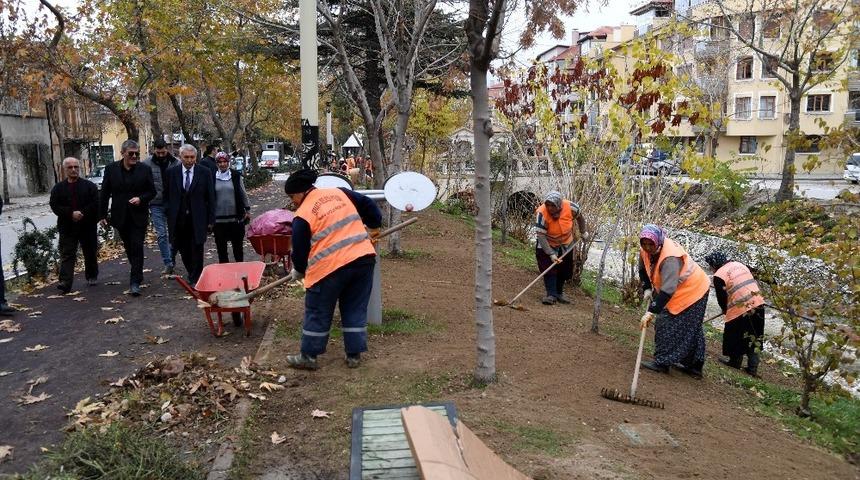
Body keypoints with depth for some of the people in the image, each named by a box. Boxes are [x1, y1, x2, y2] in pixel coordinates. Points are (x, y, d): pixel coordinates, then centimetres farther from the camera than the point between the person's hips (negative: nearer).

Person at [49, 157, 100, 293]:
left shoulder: (90, 186, 3)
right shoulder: (58, 188, 7)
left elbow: (95, 204, -7)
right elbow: (55, 206, -2)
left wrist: (82, 214, -19)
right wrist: (71, 214, -17)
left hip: (88, 227, 0)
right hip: (67, 227, 0)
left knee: (90, 254, 11)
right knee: (67, 255, -6)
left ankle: (92, 277, 28)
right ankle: (65, 283, -12)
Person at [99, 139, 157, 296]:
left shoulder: (145, 170, -2)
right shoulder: (111, 169, 1)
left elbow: (152, 192, 4)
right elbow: (105, 194, 4)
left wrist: (141, 198, -16)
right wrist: (102, 215, 3)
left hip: (139, 216, -2)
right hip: (121, 216, 2)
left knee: (137, 247, -8)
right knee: (129, 247, 14)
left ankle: (135, 282, -7)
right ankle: (137, 273, 34)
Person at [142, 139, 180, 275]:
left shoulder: (176, 163, -4)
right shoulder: (147, 164, -4)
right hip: (156, 205, 0)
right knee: (161, 234, 1)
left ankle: (171, 260, 22)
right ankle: (168, 264, 6)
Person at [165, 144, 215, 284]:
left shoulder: (205, 172, -1)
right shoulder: (171, 172, 3)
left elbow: (210, 198, 0)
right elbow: (167, 196, 9)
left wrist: (211, 220, -2)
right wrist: (169, 215, 2)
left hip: (198, 219, -2)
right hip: (179, 219, 2)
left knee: (196, 251, 0)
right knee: (184, 251, 9)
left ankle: (195, 280, 11)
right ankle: (192, 274, 28)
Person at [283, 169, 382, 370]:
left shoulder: (303, 215, -4)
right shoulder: (339, 193, 11)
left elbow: (300, 249, 1)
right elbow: (368, 205, 17)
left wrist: (298, 271, 20)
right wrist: (374, 226, 31)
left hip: (330, 267, -5)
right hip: (364, 259, 6)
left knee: (317, 314, 11)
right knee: (355, 310, 16)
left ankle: (308, 357, 22)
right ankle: (354, 355, 22)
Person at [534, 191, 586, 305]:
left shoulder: (571, 207, -26)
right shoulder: (542, 213, -33)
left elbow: (579, 217, -1)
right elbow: (541, 235, -31)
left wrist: (582, 232, 13)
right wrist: (551, 254, -36)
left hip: (566, 244, 3)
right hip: (547, 244, -3)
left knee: (565, 270, 9)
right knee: (549, 268, -16)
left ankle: (559, 293, 27)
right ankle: (551, 295, -9)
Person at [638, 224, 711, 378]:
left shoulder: (670, 258, -36)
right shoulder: (646, 251, -11)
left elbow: (668, 289, -41)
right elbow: (643, 270, 11)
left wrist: (651, 312, -43)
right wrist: (647, 289, -1)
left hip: (692, 291, -9)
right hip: (678, 291, 9)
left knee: (668, 326, -10)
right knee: (692, 330, 15)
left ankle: (662, 362, -1)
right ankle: (693, 366, 24)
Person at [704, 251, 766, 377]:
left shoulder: (719, 276, -10)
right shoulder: (739, 265, 12)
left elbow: (722, 297, -6)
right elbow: (752, 283, 20)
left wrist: (725, 309, 17)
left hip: (740, 309, -7)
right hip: (758, 304, 8)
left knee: (735, 336, 13)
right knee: (754, 338, 15)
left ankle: (735, 361, 28)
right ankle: (752, 367, 17)